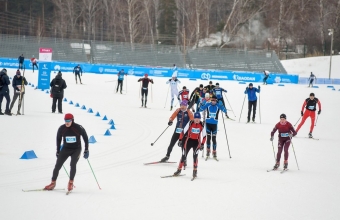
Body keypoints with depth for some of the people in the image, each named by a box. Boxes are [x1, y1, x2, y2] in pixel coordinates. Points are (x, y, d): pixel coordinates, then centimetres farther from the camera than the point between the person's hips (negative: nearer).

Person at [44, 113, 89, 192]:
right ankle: (53, 183, 7)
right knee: (57, 165, -4)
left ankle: (71, 183, -10)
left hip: (76, 149, -3)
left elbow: (85, 137, -3)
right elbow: (58, 139, 7)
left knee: (73, 164, -23)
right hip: (65, 149, 3)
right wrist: (58, 151, 11)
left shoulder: (78, 128, -17)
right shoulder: (62, 129, -10)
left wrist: (86, 150, -3)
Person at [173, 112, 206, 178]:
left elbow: (204, 135, 0)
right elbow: (183, 131, -7)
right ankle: (179, 169, 16)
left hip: (196, 142, 0)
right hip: (189, 140, 0)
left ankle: (195, 171, -10)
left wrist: (202, 144, -2)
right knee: (184, 155, 2)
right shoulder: (190, 123, -13)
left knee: (195, 155, -18)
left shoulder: (202, 125, -9)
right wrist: (180, 140, -8)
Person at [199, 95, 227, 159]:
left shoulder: (218, 105, -5)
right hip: (208, 123, 1)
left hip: (214, 124, -1)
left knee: (214, 138, 0)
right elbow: (200, 110, -3)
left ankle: (214, 152, 9)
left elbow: (224, 110, -12)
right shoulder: (207, 104, -4)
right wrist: (203, 103, -19)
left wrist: (221, 104, -27)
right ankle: (208, 151, 19)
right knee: (208, 137, 7)